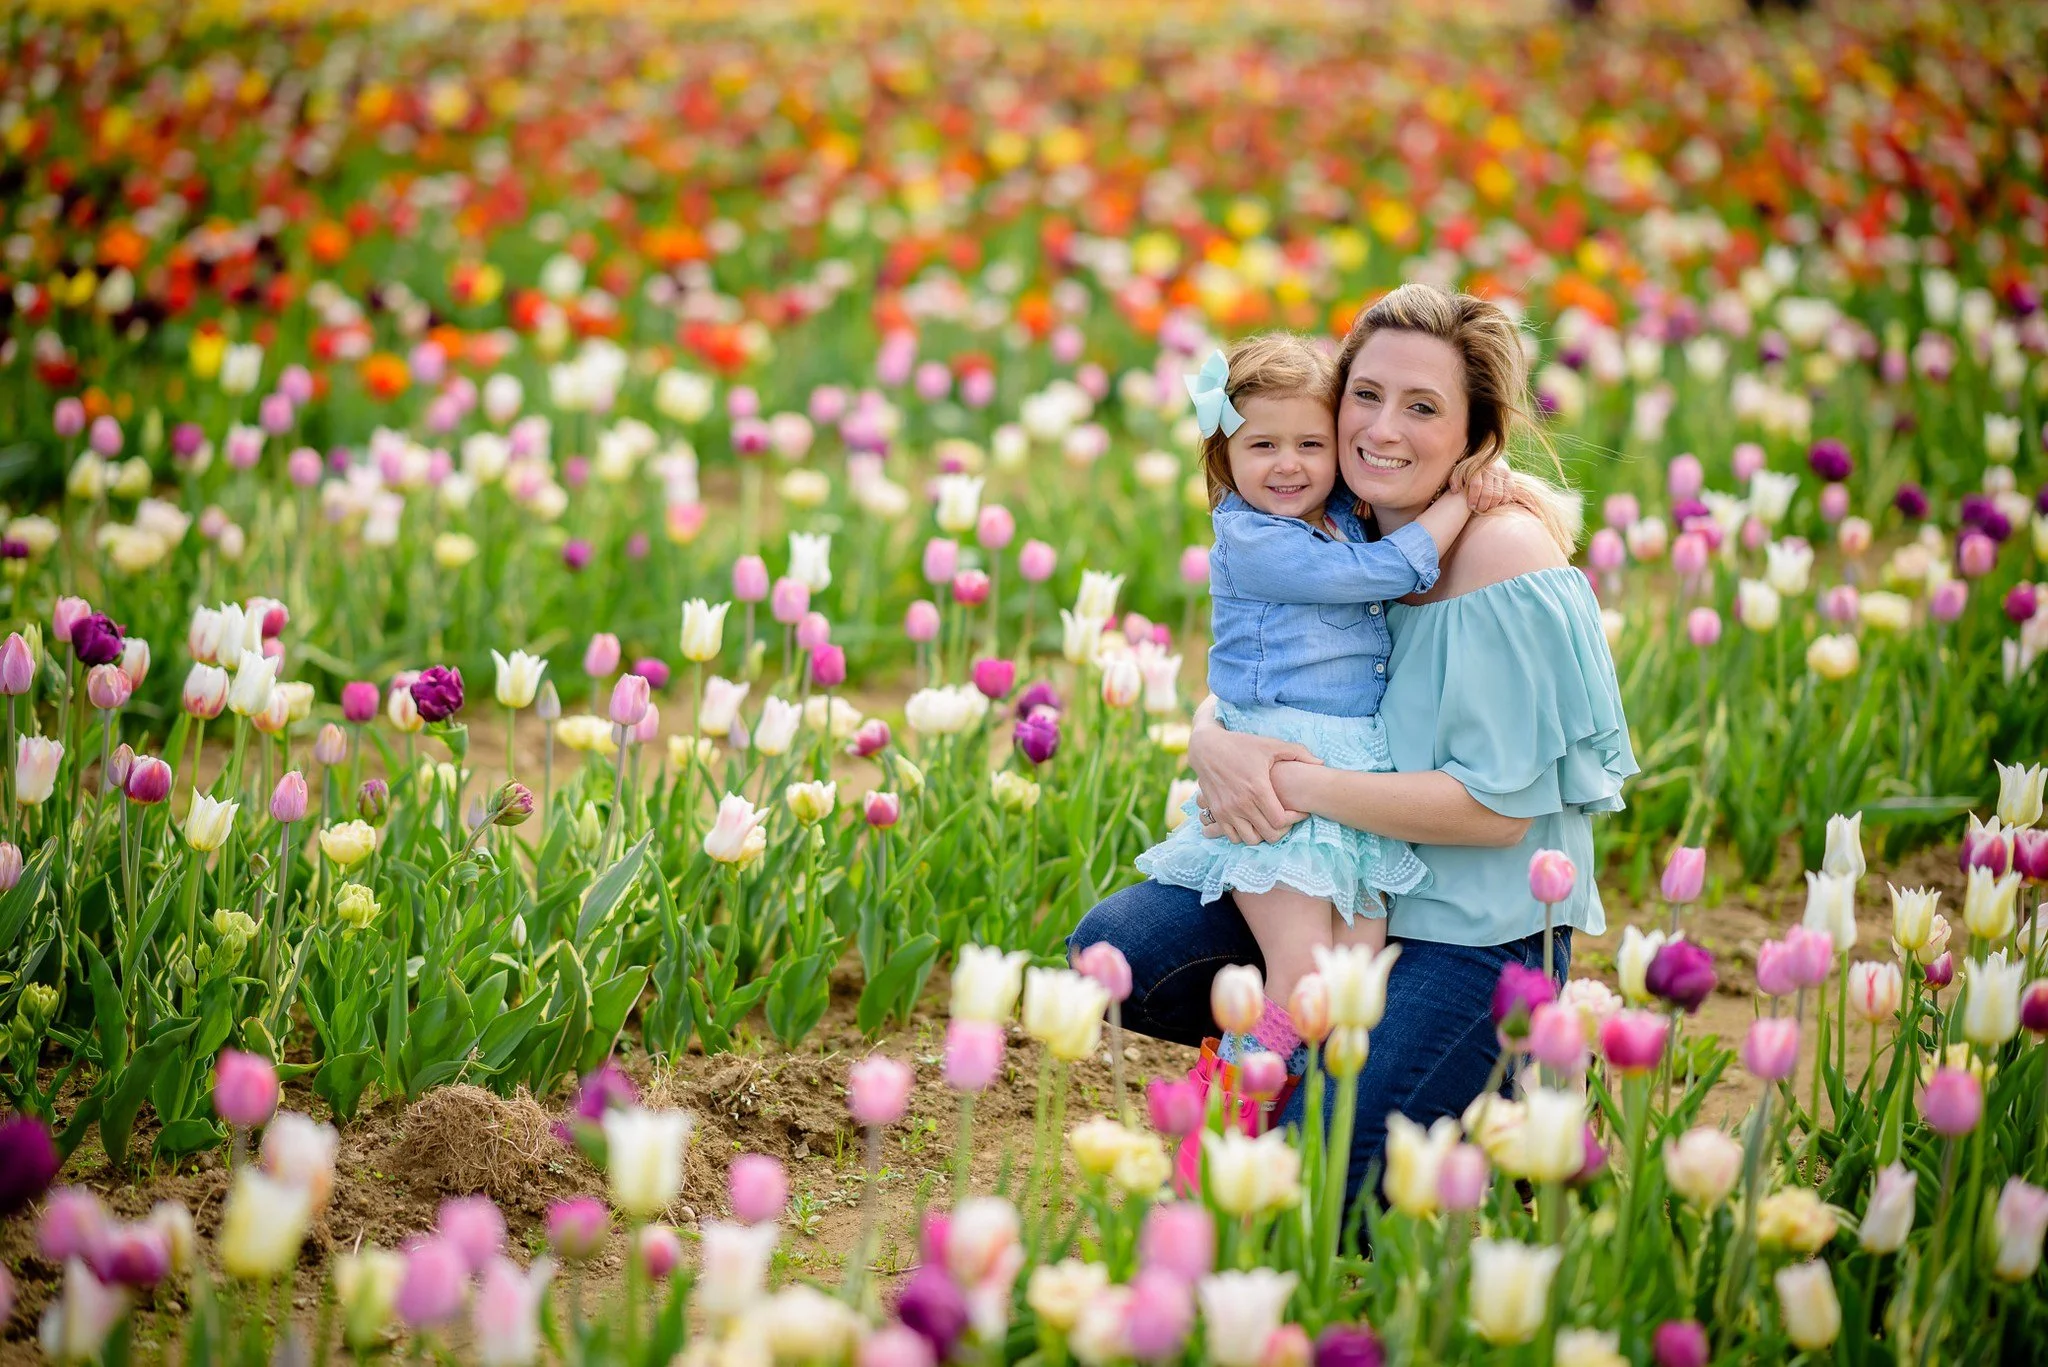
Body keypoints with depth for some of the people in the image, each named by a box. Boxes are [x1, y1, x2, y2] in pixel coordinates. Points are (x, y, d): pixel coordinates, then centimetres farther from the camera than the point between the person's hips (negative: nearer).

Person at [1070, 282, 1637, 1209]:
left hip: (1479, 928, -7)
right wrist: (1213, 743, -18)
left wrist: (1304, 784, -23)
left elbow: (1496, 808, -23)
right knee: (1110, 951, -8)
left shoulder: (1503, 557, -21)